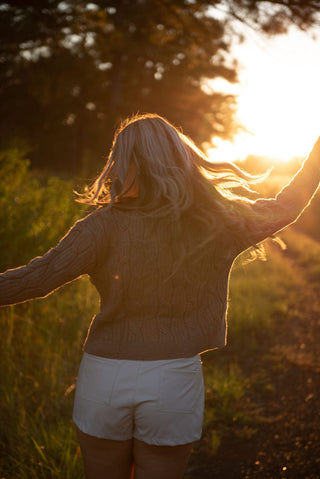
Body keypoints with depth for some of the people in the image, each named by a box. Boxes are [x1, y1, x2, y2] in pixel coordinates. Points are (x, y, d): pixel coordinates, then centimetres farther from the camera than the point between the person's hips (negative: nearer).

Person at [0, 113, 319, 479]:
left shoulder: (107, 225, -11)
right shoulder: (216, 221, -3)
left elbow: (38, 277, -17)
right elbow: (285, 207, 12)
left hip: (105, 377, -1)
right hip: (174, 381, 1)